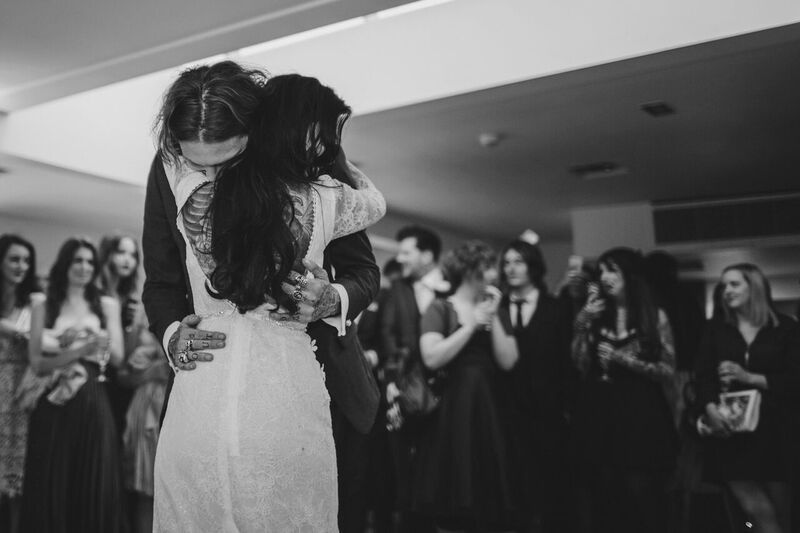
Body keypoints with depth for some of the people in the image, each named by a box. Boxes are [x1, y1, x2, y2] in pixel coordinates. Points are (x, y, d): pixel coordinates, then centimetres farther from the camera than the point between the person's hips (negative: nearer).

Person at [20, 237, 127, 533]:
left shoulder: (107, 305, 9)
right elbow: (37, 363, -3)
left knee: (95, 486, 1)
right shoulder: (42, 306, 5)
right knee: (52, 486, 2)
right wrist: (80, 349, -15)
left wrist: (100, 341, -14)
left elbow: (117, 358, 4)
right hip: (54, 407, 0)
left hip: (94, 405, 1)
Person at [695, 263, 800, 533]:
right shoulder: (715, 329, 10)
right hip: (730, 429, 0)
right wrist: (710, 408, -18)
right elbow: (703, 375, 0)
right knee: (758, 510, -10)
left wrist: (750, 378, -13)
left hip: (772, 428, 0)